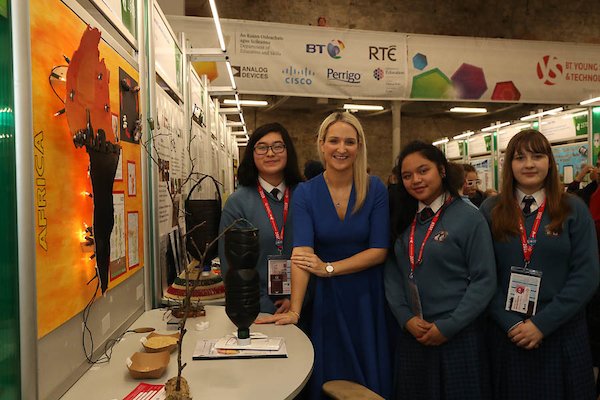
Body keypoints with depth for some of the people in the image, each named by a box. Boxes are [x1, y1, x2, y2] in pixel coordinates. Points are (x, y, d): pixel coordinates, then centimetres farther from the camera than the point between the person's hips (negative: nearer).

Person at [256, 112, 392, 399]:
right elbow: (302, 251, -19)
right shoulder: (306, 193, -8)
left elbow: (379, 251, -10)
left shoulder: (375, 189, -7)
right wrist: (294, 310, -28)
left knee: (370, 375, 15)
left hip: (367, 294, 1)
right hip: (326, 297, 0)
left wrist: (329, 268, -17)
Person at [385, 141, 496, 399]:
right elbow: (392, 273, 3)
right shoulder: (403, 221, 4)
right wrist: (406, 318, -9)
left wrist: (447, 327, -13)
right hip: (411, 335, 4)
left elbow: (484, 281, -11)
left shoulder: (468, 218, -9)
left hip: (458, 336, -4)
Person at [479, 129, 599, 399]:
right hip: (506, 333, 0)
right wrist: (510, 323, -12)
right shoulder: (490, 211, -1)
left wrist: (542, 323, -14)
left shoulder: (573, 210, -1)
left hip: (561, 332, 0)